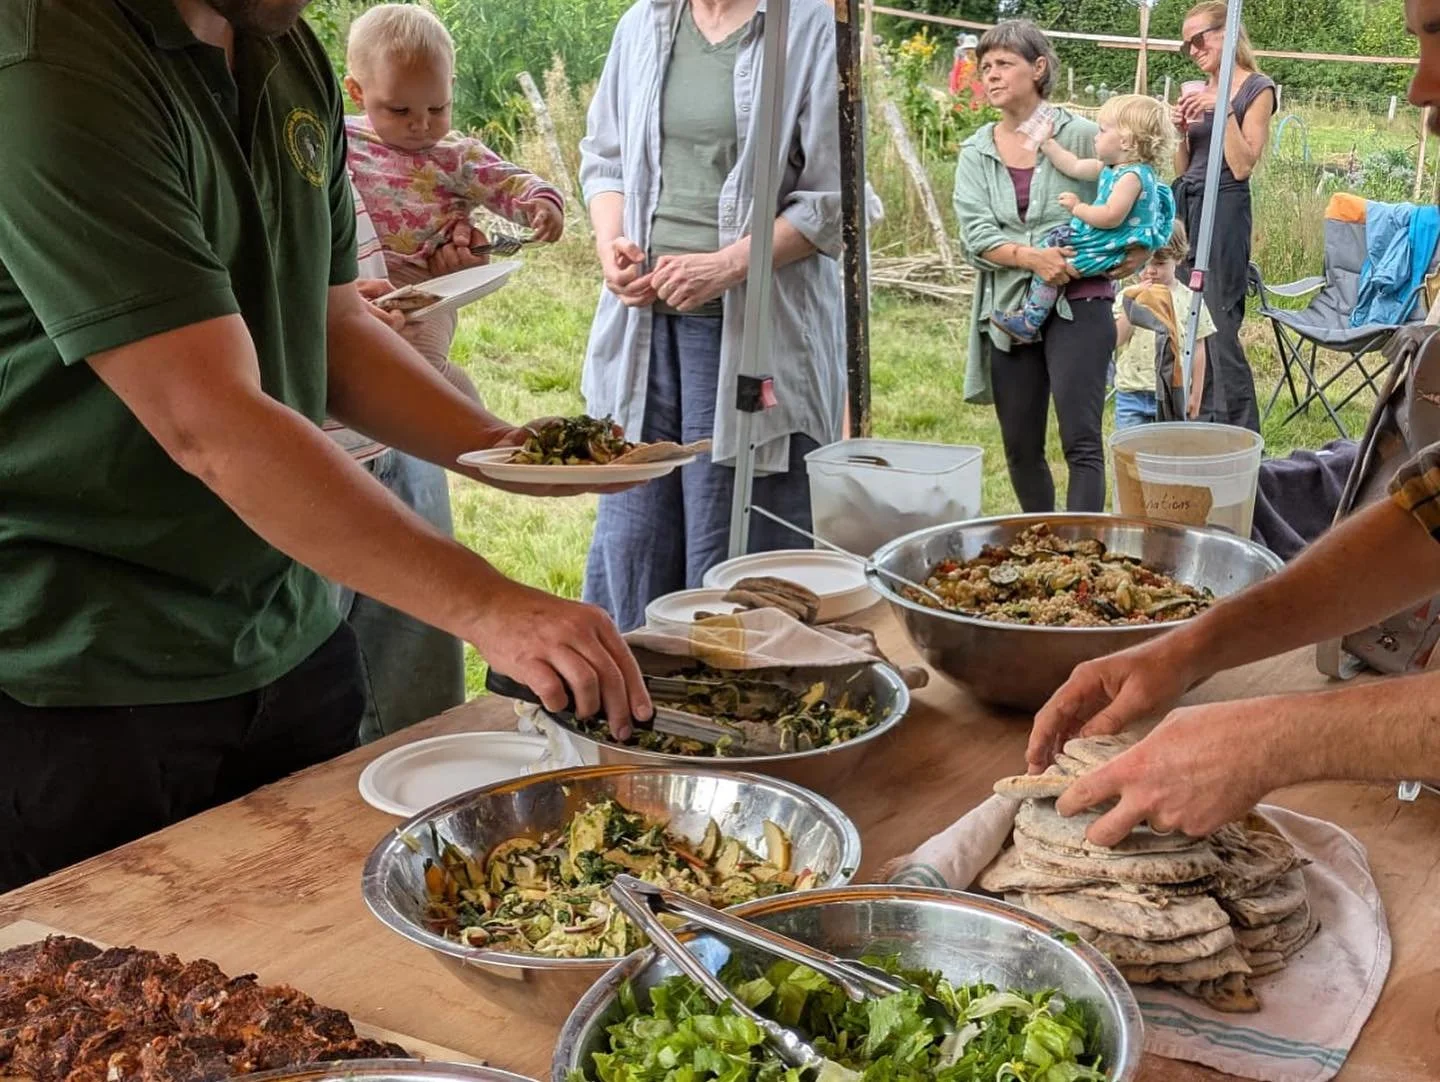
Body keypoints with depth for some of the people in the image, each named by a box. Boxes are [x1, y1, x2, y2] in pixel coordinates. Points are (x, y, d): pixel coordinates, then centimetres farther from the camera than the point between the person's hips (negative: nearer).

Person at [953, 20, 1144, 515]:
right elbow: (975, 234, -5)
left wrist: (1135, 252, -9)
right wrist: (1032, 257, -20)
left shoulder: (1080, 135, 0)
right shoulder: (976, 152, 8)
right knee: (1020, 448, 12)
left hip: (1078, 304, -4)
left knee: (1081, 441, -12)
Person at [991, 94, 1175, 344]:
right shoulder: (1110, 168, 9)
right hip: (1099, 240, 11)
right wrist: (1046, 143, 24)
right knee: (1054, 237, 18)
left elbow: (1111, 217, -30)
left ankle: (1029, 323, -7)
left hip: (1109, 252, -11)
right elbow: (1075, 168, 19)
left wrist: (1078, 208, -17)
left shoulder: (1133, 176, -23)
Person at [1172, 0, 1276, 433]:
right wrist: (1182, 131, 1)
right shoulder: (1196, 92, 15)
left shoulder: (1256, 89, -3)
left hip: (1224, 211, -7)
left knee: (1219, 327, -10)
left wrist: (1223, 111, -16)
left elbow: (1242, 166, -12)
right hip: (1186, 209, 7)